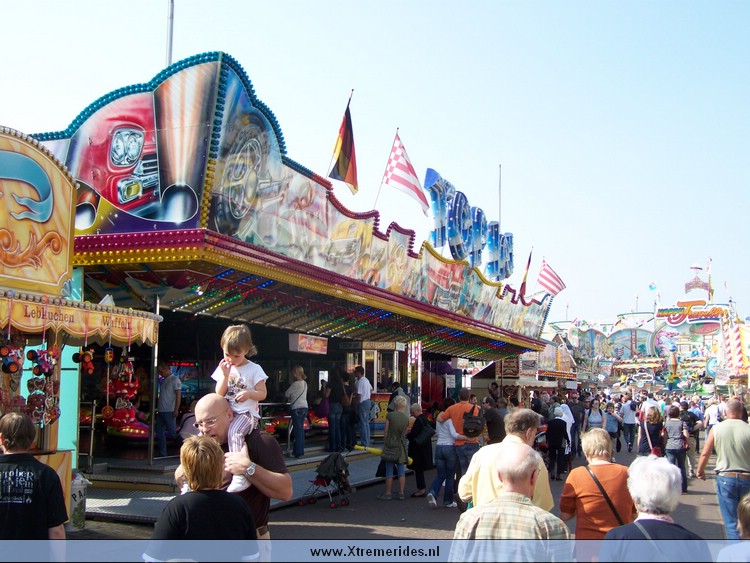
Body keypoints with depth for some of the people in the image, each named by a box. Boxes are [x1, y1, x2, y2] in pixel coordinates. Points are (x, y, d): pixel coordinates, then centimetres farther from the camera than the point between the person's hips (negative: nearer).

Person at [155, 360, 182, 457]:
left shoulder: (175, 379, -4)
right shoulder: (163, 381, 17)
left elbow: (178, 395, -9)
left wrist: (176, 410, -16)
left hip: (169, 412, -8)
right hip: (161, 411, 8)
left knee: (172, 433, -6)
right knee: (160, 433, 8)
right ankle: (162, 454, 14)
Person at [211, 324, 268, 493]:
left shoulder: (254, 369, -1)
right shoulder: (223, 368, 11)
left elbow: (262, 394, -1)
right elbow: (219, 394, 7)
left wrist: (249, 393, -22)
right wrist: (225, 375, -7)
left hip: (247, 412, -6)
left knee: (234, 431, -35)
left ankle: (241, 474, -38)